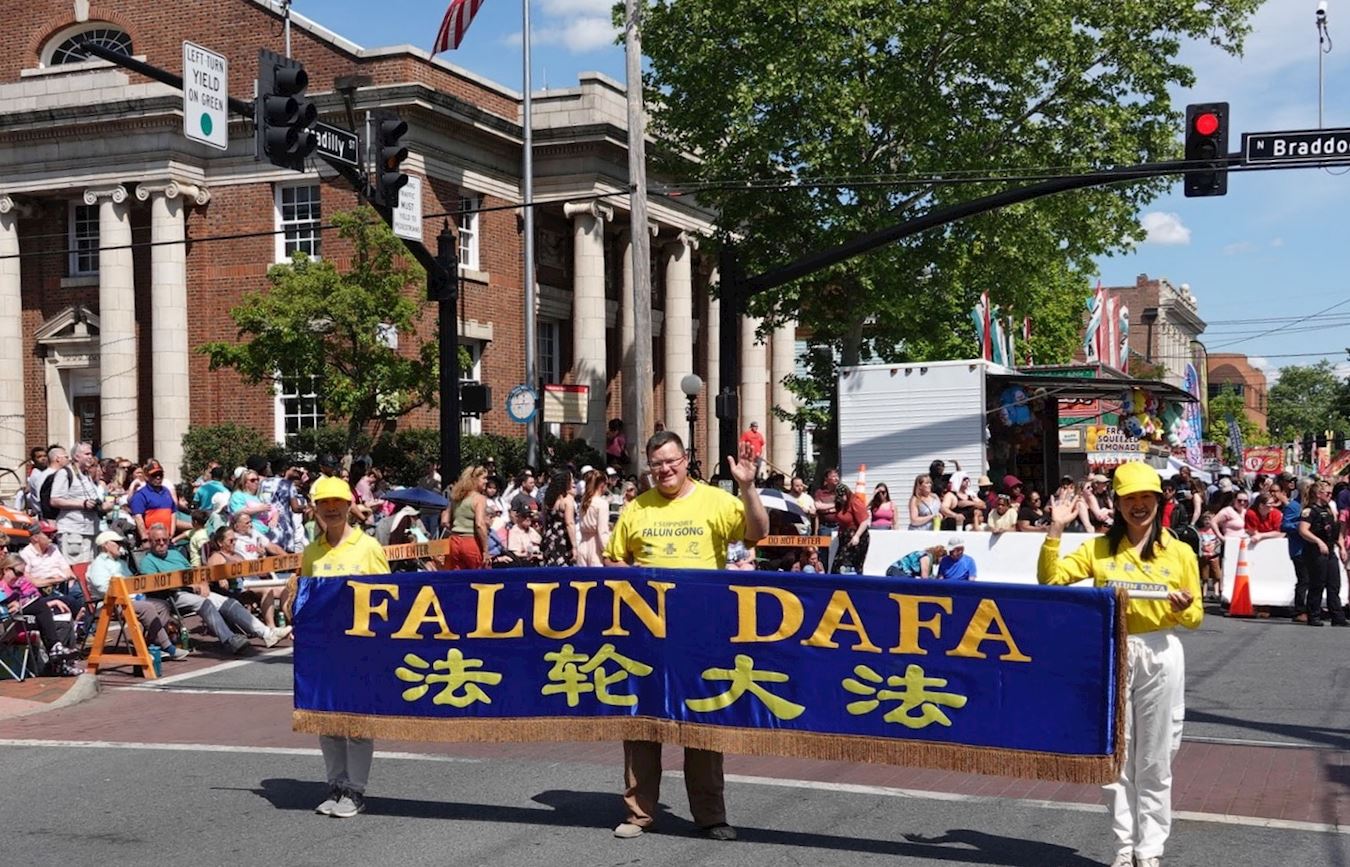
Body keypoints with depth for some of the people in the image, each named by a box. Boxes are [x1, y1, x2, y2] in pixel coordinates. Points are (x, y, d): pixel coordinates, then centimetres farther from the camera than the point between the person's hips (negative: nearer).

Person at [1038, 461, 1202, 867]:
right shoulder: (1099, 548, 4)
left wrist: (1183, 608, -16)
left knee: (1154, 761, 4)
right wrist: (1055, 530, -11)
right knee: (1116, 758, 7)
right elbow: (1050, 579, -4)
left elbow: (1195, 617, 6)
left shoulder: (1180, 553, 2)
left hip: (1159, 656, -1)